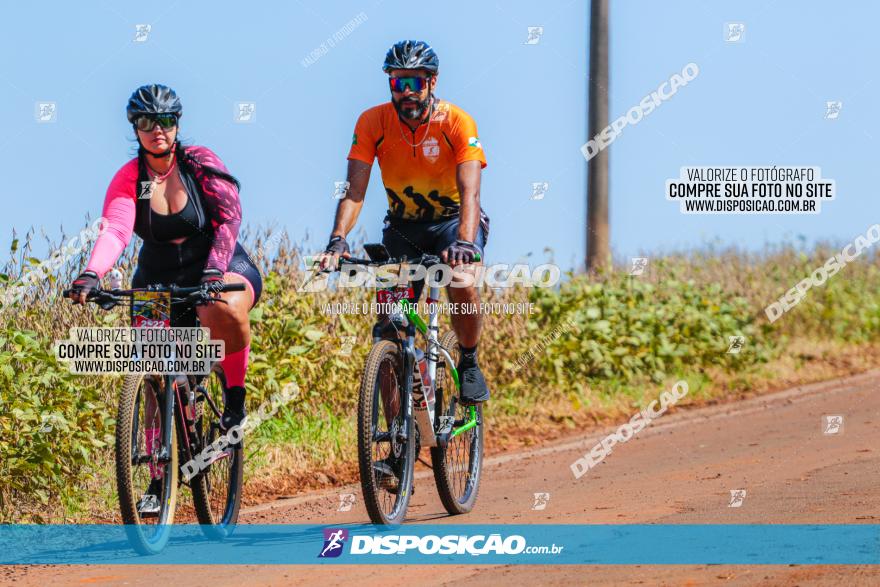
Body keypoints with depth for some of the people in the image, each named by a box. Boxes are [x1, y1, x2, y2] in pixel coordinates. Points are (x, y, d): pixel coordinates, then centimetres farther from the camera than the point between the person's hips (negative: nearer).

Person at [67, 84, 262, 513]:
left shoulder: (201, 163, -11)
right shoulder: (129, 179, -9)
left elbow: (229, 216, -22)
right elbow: (115, 229, -25)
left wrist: (215, 270, -39)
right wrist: (91, 274, -45)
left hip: (221, 268, -3)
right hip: (159, 281, 3)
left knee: (224, 309, -38)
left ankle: (235, 397, -14)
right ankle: (158, 478, 4)